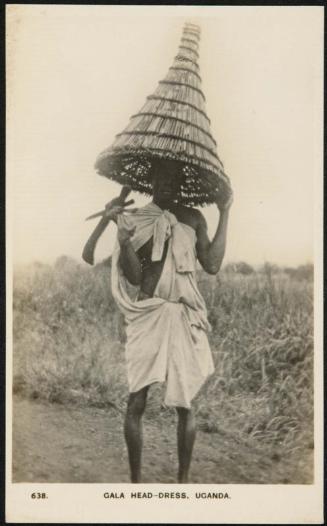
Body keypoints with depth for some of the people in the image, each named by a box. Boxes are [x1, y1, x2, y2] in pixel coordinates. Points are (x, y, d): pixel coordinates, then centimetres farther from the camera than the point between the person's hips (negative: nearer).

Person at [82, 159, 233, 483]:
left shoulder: (193, 219, 8)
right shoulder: (135, 219, 3)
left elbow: (212, 265, -3)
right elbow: (134, 277, -3)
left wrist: (225, 213, -2)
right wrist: (122, 236, -17)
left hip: (185, 317, 1)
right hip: (147, 315, -1)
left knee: (184, 402, 5)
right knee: (136, 401, -1)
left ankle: (183, 478, 22)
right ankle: (135, 480, 16)